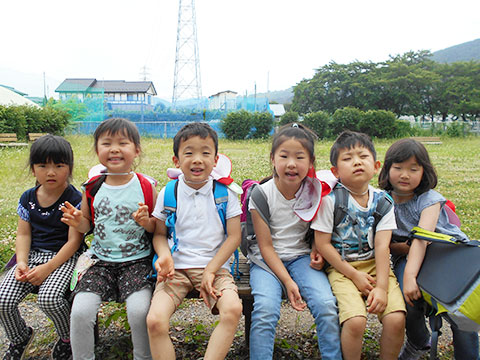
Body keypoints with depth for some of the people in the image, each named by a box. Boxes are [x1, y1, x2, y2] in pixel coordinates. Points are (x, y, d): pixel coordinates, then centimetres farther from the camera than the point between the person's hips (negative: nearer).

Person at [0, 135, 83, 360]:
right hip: (33, 254, 5)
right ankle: (19, 337, 24)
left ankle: (67, 337, 6)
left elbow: (74, 241, -14)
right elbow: (23, 234, 7)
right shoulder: (28, 198, 4)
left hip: (65, 257, -5)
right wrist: (21, 262, -10)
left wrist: (47, 268, -20)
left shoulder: (75, 200, -12)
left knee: (49, 298, -29)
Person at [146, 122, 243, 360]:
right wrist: (165, 256, -12)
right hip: (176, 267, 1)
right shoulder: (168, 194, 2)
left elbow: (234, 236, 0)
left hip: (214, 265, 0)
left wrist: (210, 270, -8)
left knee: (233, 309, -29)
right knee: (155, 320, -23)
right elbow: (159, 234, 10)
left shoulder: (225, 193, 0)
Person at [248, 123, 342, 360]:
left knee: (327, 305, -23)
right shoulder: (261, 194, -11)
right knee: (265, 309, -28)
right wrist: (288, 281, -18)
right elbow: (266, 246, -9)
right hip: (267, 260, -1)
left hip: (301, 257, 2)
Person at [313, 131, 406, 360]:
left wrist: (381, 287, -13)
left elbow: (382, 246, -4)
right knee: (355, 321, -24)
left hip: (375, 265, 3)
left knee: (396, 319, -17)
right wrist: (354, 275, -10)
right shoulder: (330, 199, -7)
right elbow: (322, 244, -7)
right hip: (342, 267, -3)